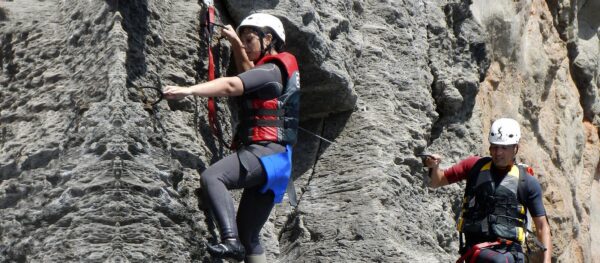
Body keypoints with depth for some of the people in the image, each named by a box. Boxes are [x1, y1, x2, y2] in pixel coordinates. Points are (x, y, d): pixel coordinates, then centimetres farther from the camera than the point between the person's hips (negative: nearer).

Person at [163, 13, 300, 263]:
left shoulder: (273, 70, -7)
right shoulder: (277, 70, 22)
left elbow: (231, 86, -21)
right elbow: (248, 75, 43)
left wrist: (188, 90, -29)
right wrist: (236, 45, 33)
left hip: (267, 152, -10)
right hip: (273, 158, 10)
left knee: (211, 177, -31)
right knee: (247, 233, 13)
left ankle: (231, 241, -42)